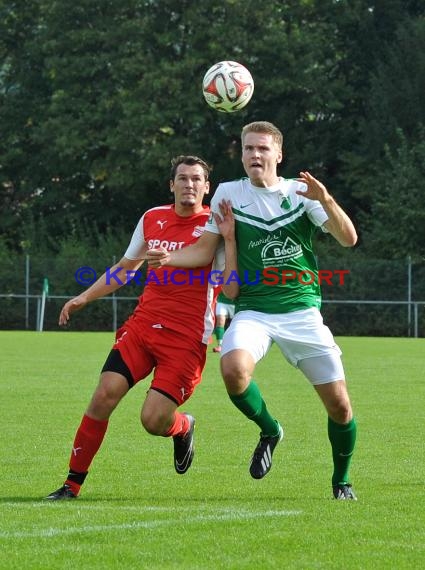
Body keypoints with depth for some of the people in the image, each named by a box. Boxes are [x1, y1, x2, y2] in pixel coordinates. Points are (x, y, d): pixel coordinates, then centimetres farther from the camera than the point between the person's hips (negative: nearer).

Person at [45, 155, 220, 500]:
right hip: (143, 325, 4)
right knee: (104, 395, -11)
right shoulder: (152, 219, 10)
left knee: (154, 421, -12)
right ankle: (73, 483, 0)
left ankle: (183, 428, 27)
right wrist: (85, 297, 17)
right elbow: (126, 268, 25)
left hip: (187, 338, -4)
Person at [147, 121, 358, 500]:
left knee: (339, 405, -4)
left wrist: (326, 200, -20)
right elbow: (205, 250, 10)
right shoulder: (229, 193, 4)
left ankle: (341, 480, 25)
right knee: (234, 370, -32)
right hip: (254, 310, 0)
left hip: (302, 311, 0)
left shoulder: (299, 192, 2)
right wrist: (170, 258, -8)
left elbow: (348, 239, -5)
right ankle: (269, 431, -1)